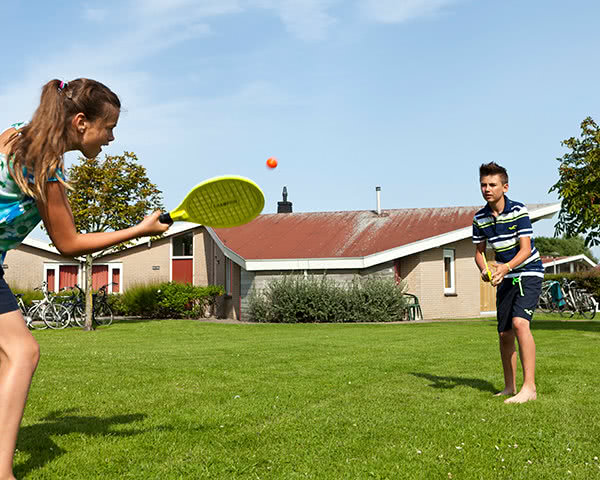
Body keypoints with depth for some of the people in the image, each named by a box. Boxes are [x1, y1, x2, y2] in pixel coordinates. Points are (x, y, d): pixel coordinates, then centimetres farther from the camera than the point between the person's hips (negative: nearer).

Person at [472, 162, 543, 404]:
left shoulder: (518, 211, -15)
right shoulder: (480, 218, 0)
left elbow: (525, 249, -19)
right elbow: (479, 251, 8)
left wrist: (506, 267, -35)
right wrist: (484, 270, -14)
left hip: (529, 273, -6)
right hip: (505, 278, 6)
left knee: (520, 323, -25)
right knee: (504, 334, 6)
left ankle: (529, 387, -25)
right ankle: (509, 387, 20)